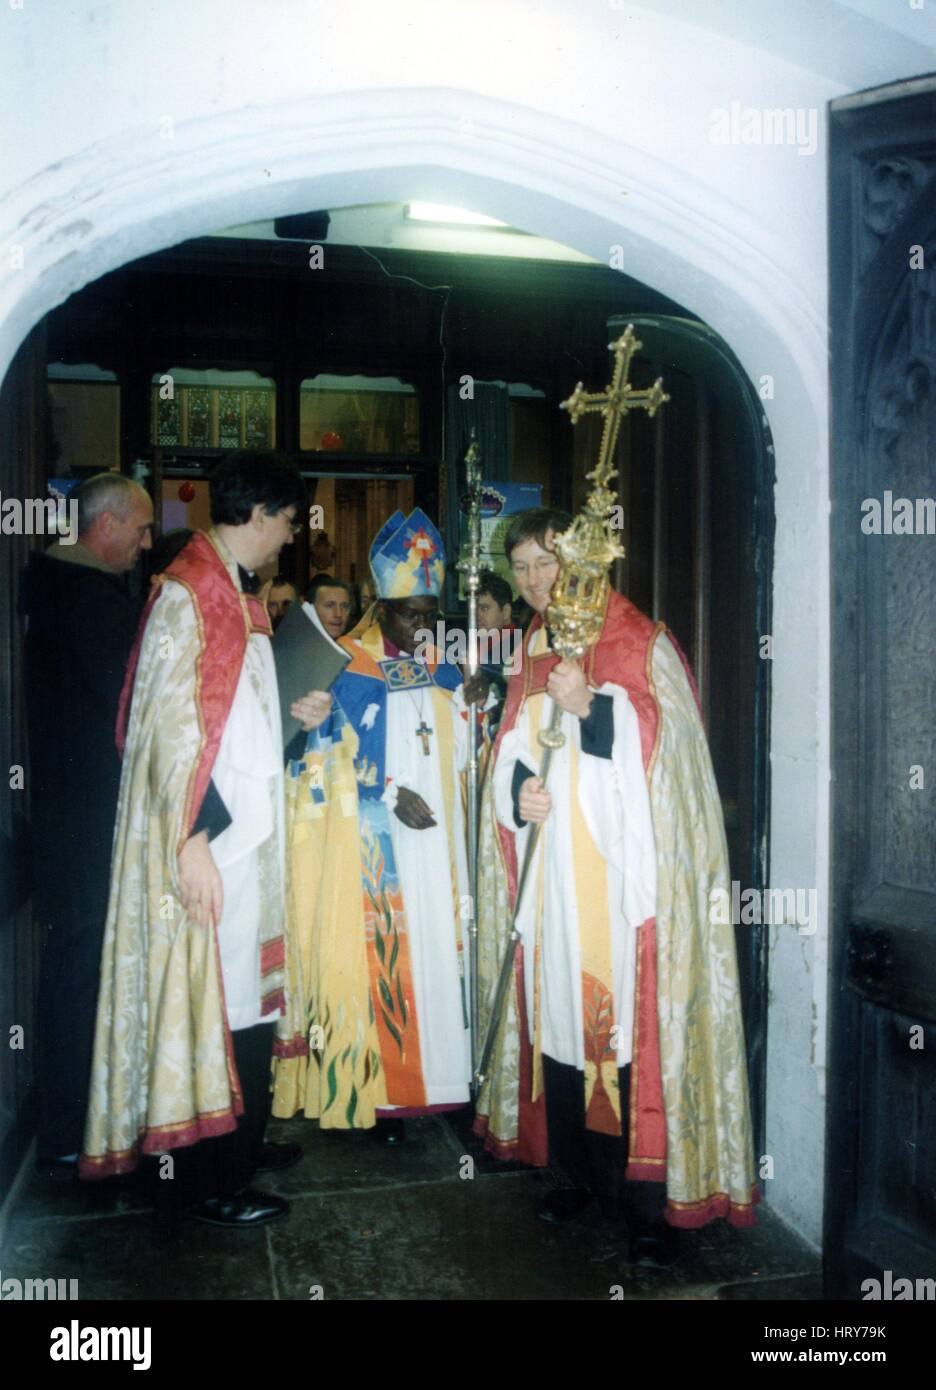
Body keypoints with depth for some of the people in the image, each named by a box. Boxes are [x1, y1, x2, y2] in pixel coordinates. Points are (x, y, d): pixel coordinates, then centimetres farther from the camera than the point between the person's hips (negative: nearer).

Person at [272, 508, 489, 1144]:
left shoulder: (442, 668, 11)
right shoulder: (349, 668, -5)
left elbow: (455, 756, 13)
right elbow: (325, 759, -8)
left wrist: (466, 706, -5)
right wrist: (388, 795, -16)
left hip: (436, 838, 5)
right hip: (374, 847, -5)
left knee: (439, 948, 6)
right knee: (381, 958, -3)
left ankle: (437, 1077, 17)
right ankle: (382, 1091, 7)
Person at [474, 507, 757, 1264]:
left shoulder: (640, 643, 0)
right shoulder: (533, 652, 15)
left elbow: (664, 747, -8)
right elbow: (513, 749, 15)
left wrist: (592, 706, -20)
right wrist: (518, 788, -6)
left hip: (622, 869, -5)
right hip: (552, 872, 5)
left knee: (631, 1022, -4)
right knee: (558, 1012, 9)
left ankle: (648, 1200, 8)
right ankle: (576, 1172, 25)